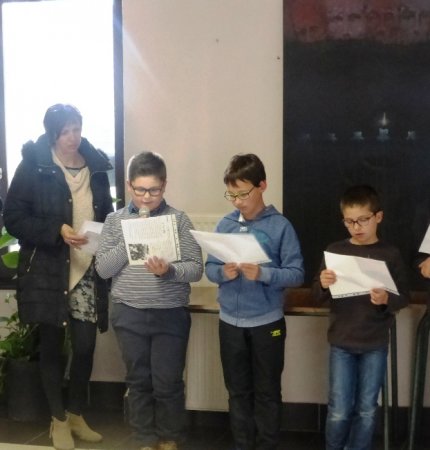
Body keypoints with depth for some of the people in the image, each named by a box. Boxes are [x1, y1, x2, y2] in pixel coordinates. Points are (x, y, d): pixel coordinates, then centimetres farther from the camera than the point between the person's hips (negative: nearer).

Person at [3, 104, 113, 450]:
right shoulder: (33, 166, -6)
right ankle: (59, 420, 26)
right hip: (48, 271, -3)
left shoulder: (96, 166, 6)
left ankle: (77, 416, 27)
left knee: (85, 346, 4)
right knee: (52, 346, 9)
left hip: (87, 271, 3)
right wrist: (56, 231, -20)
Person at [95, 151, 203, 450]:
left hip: (170, 315, -2)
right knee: (138, 381, 12)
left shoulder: (179, 220, -5)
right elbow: (103, 269, -3)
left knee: (168, 384, 6)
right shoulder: (115, 220, 1)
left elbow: (196, 269, -6)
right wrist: (128, 241, -15)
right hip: (129, 314, 2)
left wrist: (169, 271, -24)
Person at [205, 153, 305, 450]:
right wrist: (223, 272, -18)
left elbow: (296, 273, -11)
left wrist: (263, 274, -26)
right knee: (238, 390, 15)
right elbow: (209, 267, 4)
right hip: (230, 321, 4)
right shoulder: (225, 224, 1)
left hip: (266, 322, -3)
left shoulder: (280, 226, -9)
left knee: (267, 392, 9)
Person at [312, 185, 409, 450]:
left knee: (367, 410, 10)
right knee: (339, 411, 2)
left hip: (375, 344, 0)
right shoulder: (335, 251, 0)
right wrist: (323, 285, -20)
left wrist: (387, 300, -23)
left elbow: (405, 297, -3)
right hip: (342, 342, 0)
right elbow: (319, 297, 2)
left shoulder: (390, 254, -4)